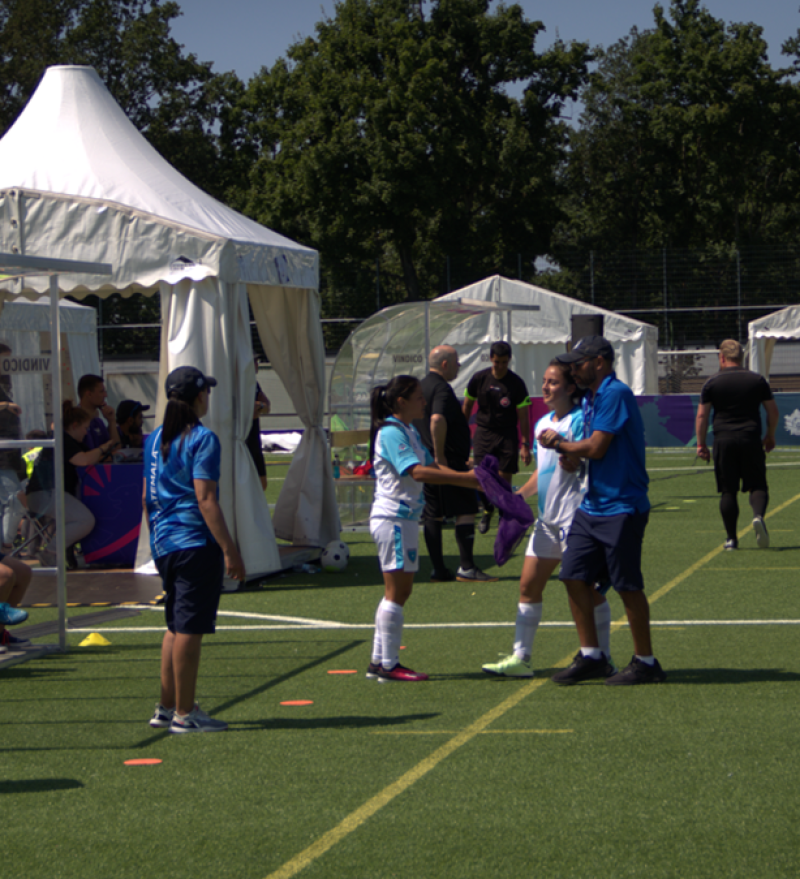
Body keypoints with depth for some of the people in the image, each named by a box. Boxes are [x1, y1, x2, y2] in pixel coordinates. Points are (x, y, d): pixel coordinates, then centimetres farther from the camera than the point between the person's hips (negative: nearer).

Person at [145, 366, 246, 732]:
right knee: (190, 629, -3)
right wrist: (229, 550, -18)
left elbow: (148, 498, 16)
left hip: (164, 545, 8)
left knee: (176, 626, 18)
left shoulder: (155, 439, 12)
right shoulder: (202, 439, -12)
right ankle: (184, 713, 1)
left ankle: (166, 708, 22)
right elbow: (205, 499, -18)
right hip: (197, 543, -8)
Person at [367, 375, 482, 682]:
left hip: (405, 518, 10)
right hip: (393, 518, -10)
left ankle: (380, 661, 16)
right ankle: (388, 664, -2)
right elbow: (417, 472, -26)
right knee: (396, 592, -6)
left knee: (398, 592, 12)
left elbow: (432, 467, 15)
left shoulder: (409, 431, 15)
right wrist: (466, 478, -27)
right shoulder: (391, 433, -16)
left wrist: (469, 478, 0)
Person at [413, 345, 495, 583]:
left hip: (427, 462, 10)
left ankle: (438, 569, 11)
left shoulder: (422, 386, 17)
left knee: (432, 515, 9)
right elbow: (437, 420, -30)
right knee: (465, 511, -6)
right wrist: (440, 456, -25)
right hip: (449, 461, -10)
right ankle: (467, 568, -9)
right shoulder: (442, 389, -15)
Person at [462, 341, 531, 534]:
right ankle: (487, 510, 22)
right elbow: (467, 406, 11)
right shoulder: (479, 379, -2)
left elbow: (523, 416, -5)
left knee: (505, 478, -4)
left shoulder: (516, 384, -8)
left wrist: (525, 445, -7)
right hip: (483, 433, 1)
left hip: (507, 434, -1)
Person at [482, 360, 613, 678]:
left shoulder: (579, 420, -10)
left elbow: (582, 465, -17)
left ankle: (602, 658, 5)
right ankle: (520, 657, 9)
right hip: (547, 517, 9)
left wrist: (561, 449, -31)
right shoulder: (543, 424, 16)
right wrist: (519, 495, 15)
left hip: (574, 516, -9)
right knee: (529, 585, 6)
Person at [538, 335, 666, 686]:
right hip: (591, 506, 9)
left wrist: (559, 443, -2)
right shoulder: (590, 398, 15)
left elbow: (596, 447, -18)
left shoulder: (615, 393, -14)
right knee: (574, 577, 5)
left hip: (621, 508, -9)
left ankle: (645, 662, 9)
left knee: (628, 586, -2)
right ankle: (590, 656, 14)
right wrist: (569, 452, -2)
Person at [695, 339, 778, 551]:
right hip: (751, 439, 1)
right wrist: (770, 436, 24)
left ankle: (731, 538, 4)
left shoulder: (712, 383, 2)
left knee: (728, 491, 5)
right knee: (757, 485, 5)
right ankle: (758, 515, -25)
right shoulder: (757, 380, 7)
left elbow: (701, 416, 0)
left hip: (724, 441, 0)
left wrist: (701, 444, 7)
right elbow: (773, 411, 10)